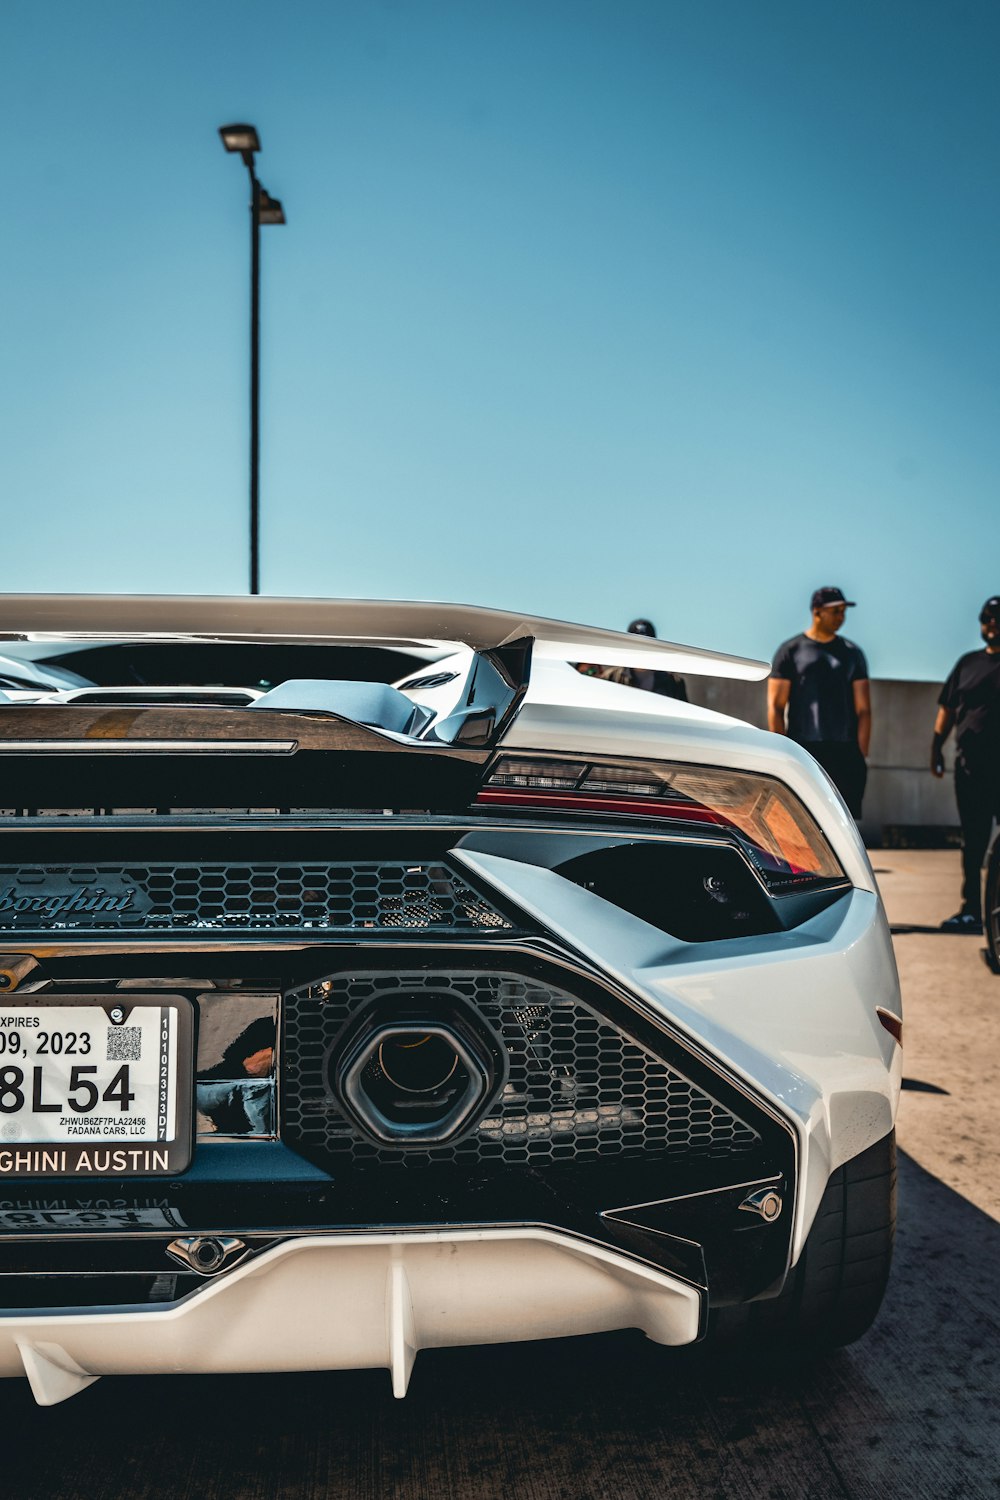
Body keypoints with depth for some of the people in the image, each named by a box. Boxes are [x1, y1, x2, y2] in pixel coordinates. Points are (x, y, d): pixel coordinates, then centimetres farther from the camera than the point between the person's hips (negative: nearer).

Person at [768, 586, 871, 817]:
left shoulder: (853, 653, 14)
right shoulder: (791, 650, 5)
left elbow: (863, 710, 11)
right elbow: (775, 707, 2)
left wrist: (862, 755, 1)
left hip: (845, 753, 2)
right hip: (803, 750, -2)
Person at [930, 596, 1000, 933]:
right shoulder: (968, 662, 14)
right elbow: (948, 708, 16)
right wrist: (937, 746, 8)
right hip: (970, 763, 4)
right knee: (973, 839, 7)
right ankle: (971, 909, 12)